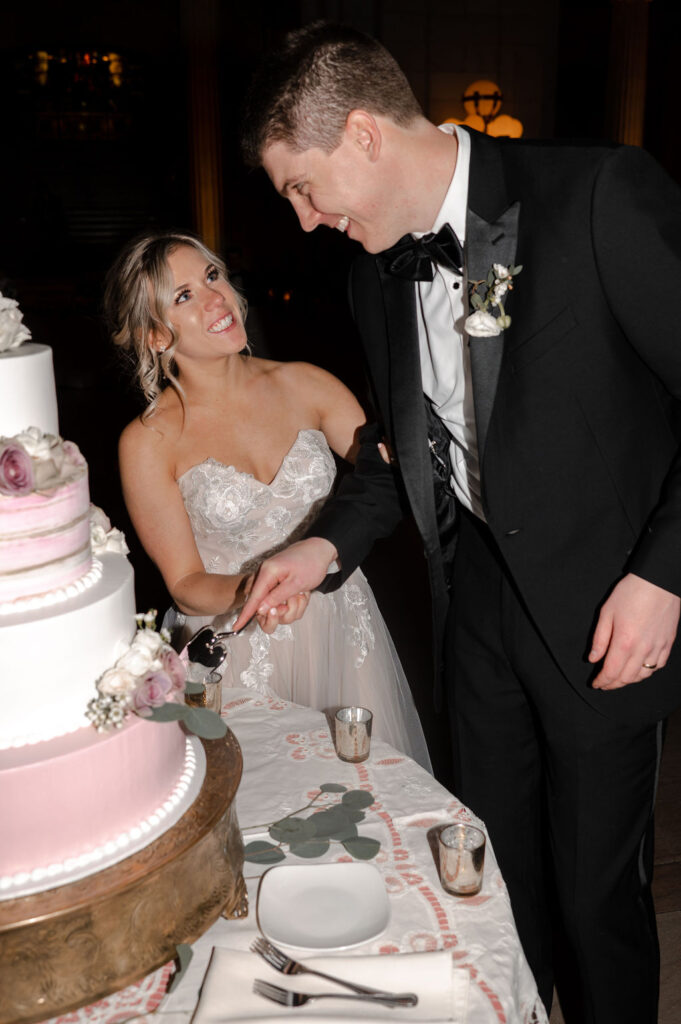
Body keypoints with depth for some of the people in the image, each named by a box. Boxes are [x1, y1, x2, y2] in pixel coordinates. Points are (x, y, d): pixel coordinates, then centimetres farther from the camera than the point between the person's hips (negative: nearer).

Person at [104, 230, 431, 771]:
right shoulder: (149, 442, -9)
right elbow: (185, 583, -6)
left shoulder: (304, 385, -2)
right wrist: (248, 590, -26)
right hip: (239, 654, -2)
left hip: (343, 633, 3)